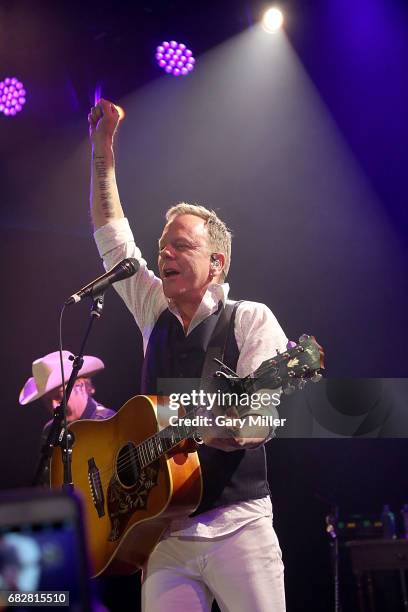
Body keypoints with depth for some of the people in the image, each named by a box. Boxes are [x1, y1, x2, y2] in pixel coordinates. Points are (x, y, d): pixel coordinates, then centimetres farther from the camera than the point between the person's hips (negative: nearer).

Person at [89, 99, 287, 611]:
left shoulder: (252, 320, -3)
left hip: (237, 525, -4)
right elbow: (112, 239, 18)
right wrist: (103, 149, 15)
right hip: (163, 530, 4)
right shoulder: (155, 313, 14)